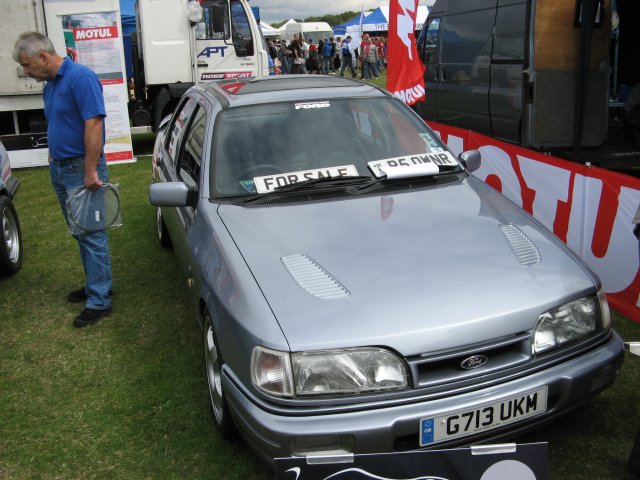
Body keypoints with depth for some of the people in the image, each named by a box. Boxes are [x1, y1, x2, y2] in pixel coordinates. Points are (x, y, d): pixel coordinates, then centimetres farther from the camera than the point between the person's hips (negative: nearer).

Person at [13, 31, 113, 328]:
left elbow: (94, 124, -22)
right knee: (80, 233, 15)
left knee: (91, 235, -5)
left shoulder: (80, 78, -16)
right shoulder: (50, 84, 13)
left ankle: (99, 301, 1)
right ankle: (95, 284, 28)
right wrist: (54, 159, 17)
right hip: (60, 169, 9)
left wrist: (90, 171, -24)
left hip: (81, 170, -9)